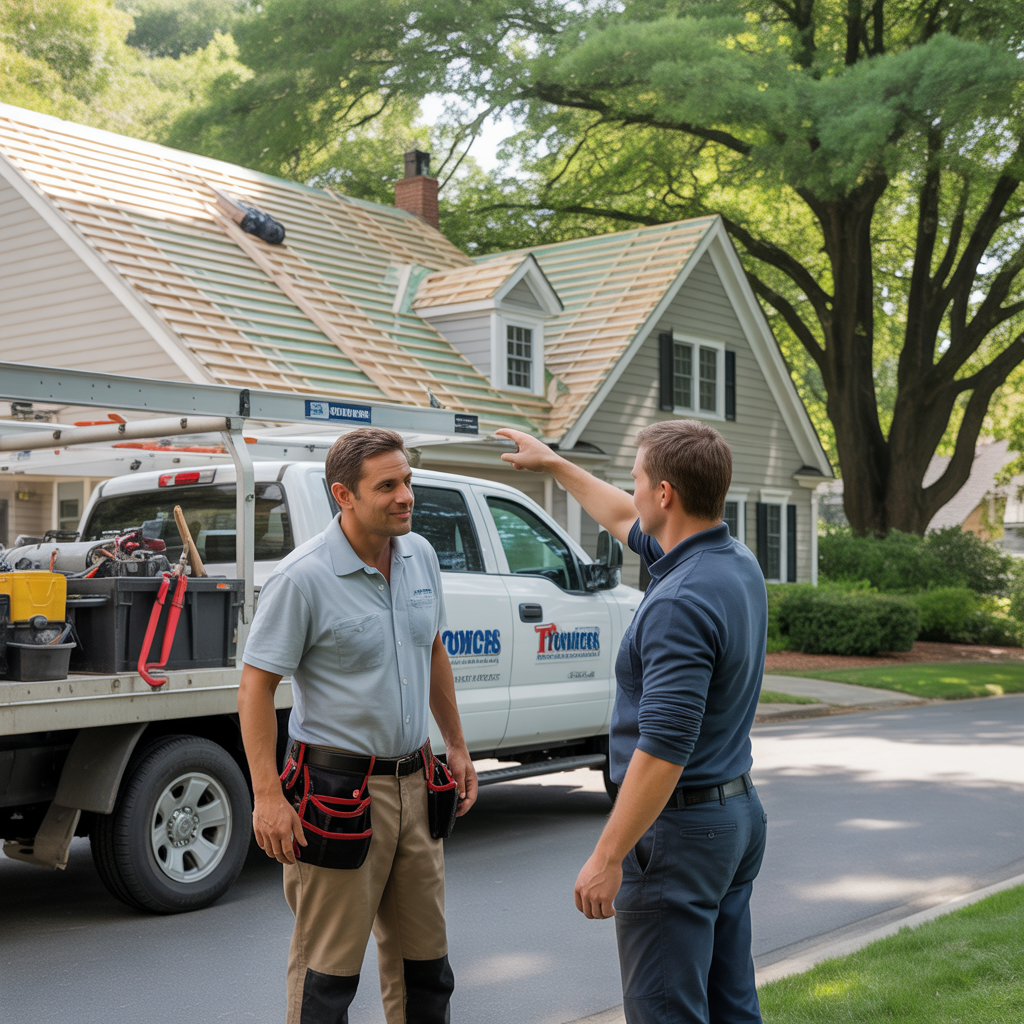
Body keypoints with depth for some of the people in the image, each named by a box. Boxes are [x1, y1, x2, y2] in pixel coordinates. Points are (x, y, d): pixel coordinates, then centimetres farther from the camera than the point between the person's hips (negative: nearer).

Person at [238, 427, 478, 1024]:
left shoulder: (421, 555, 5)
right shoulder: (303, 578, -16)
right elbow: (256, 687, -14)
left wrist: (456, 745, 17)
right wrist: (268, 796, -19)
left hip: (414, 781, 7)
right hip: (339, 789, -6)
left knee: (423, 952, 17)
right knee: (329, 965, 2)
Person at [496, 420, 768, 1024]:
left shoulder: (681, 602, -25)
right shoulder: (738, 563, 6)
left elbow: (664, 748, -28)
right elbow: (626, 521, 24)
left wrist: (607, 858, -22)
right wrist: (552, 463, 33)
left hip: (678, 828, -10)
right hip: (740, 813, 10)